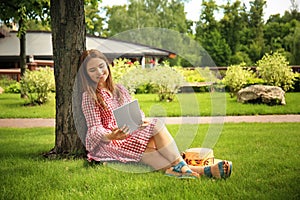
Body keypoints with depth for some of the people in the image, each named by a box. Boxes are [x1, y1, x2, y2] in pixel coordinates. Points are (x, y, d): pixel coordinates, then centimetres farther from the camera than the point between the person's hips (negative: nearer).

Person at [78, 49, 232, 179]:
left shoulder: (120, 90, 16)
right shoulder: (89, 96, -1)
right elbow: (95, 129, -8)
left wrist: (141, 120, -15)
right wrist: (111, 136, -31)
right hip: (106, 143, -5)